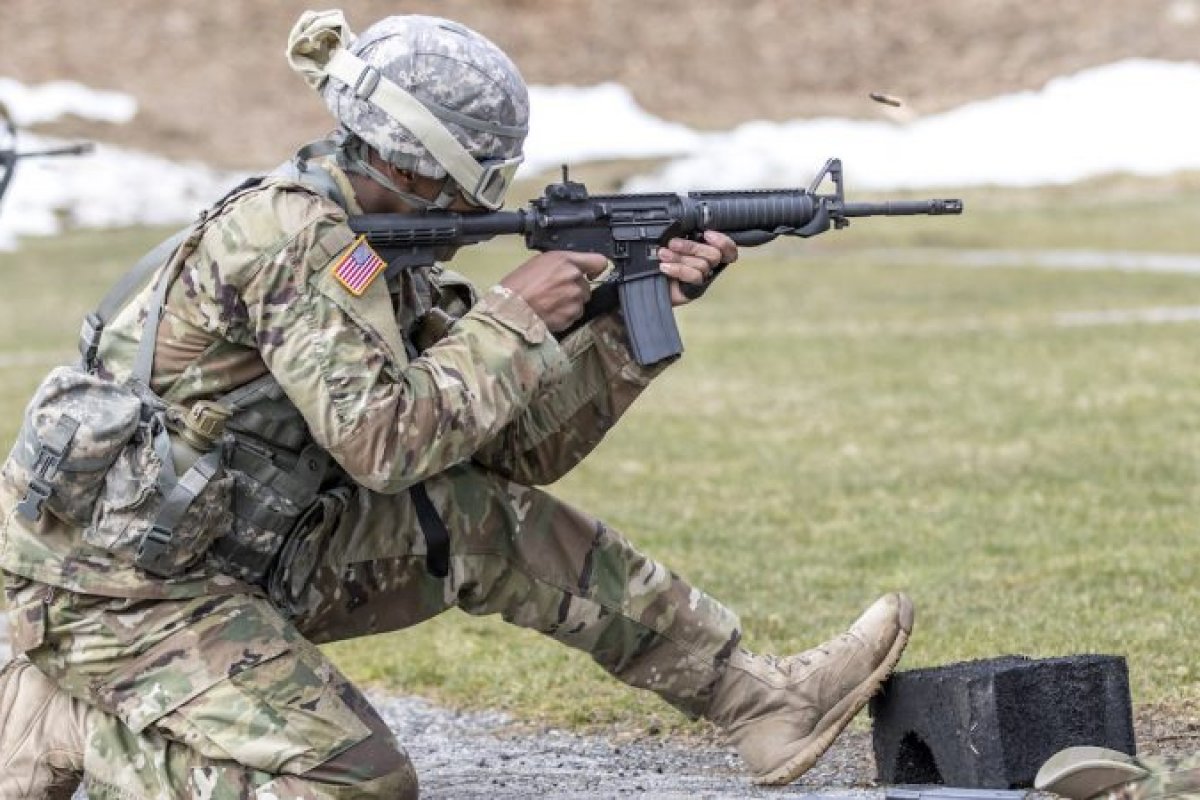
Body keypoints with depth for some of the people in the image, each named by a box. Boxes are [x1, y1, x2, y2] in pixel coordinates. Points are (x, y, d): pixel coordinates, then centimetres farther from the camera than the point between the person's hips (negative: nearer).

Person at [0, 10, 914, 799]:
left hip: (245, 559, 9)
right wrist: (514, 314, -18)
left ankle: (761, 699, 0)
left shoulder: (382, 252, 7)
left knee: (499, 524, -2)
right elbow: (385, 438, -29)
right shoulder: (295, 238, -21)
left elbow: (518, 443, 6)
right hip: (114, 584, -9)